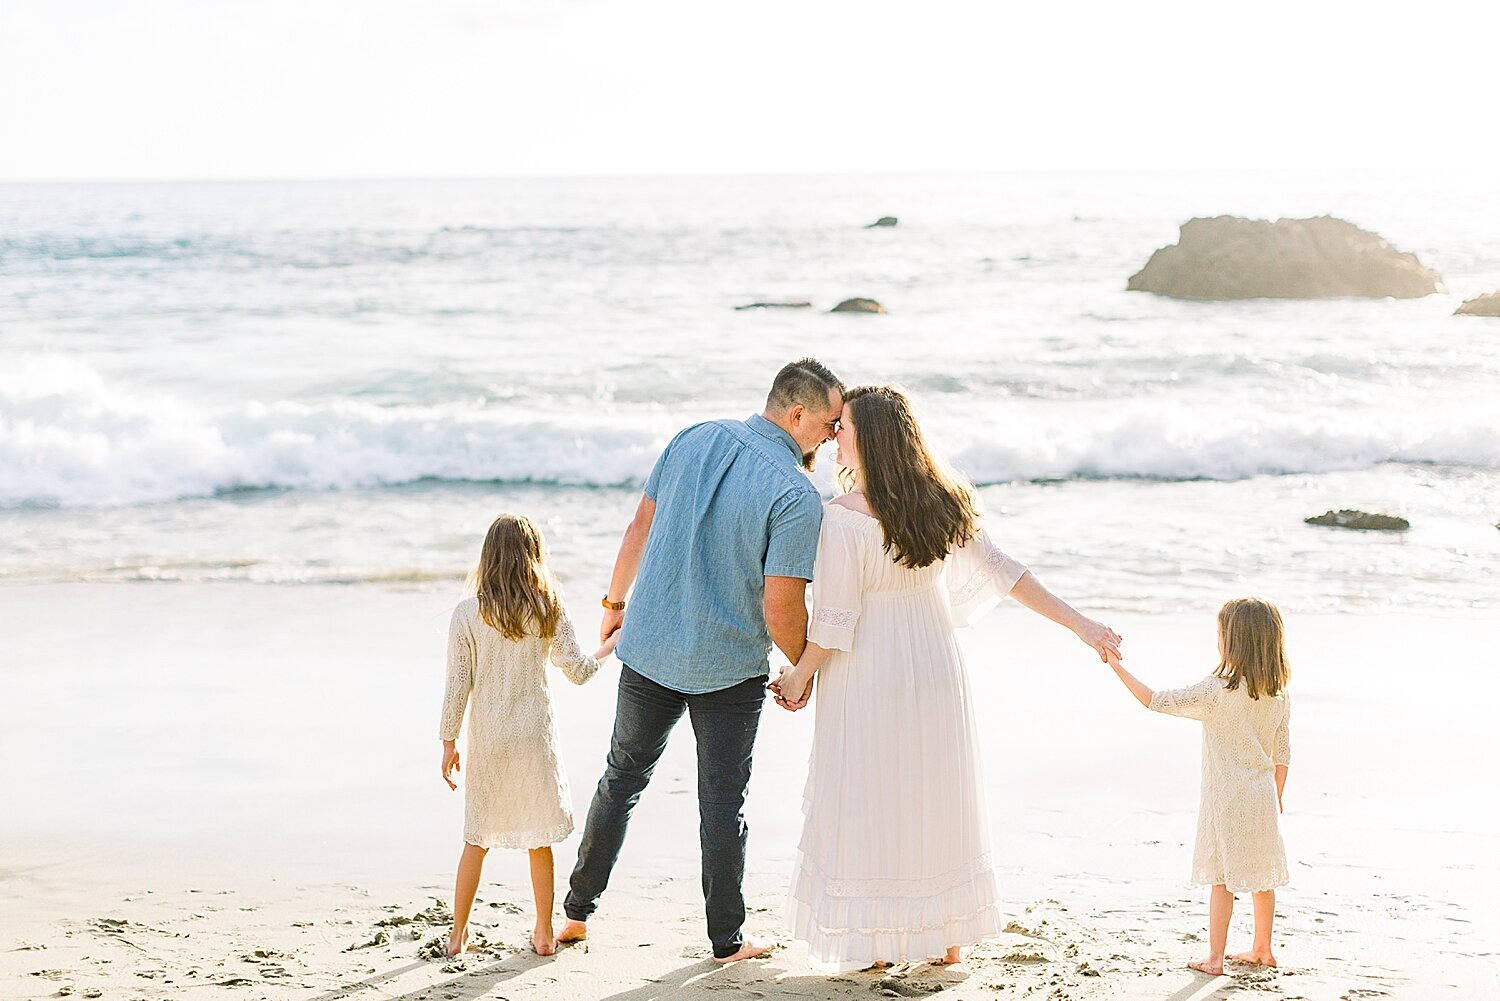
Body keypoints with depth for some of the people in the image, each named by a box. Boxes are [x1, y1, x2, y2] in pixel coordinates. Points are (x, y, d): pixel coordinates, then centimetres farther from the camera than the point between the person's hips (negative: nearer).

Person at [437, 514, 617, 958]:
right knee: (539, 837, 10)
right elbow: (578, 671, -2)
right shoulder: (549, 609, -6)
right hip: (534, 736, 0)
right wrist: (608, 648, 18)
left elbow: (457, 684, -6)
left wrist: (449, 742, 3)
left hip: (487, 739, 0)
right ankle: (544, 933, 16)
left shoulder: (467, 613, -8)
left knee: (476, 838, 10)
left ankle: (458, 934, 15)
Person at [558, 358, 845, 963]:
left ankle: (577, 911, 25)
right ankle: (727, 940, 18)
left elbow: (641, 527, 7)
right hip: (730, 668, -4)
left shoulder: (695, 439, -1)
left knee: (623, 776, 19)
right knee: (722, 800, 9)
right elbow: (781, 611, -20)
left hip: (649, 650, 5)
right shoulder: (797, 497, -18)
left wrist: (615, 602, 21)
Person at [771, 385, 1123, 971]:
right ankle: (949, 938, 25)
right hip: (935, 670, 6)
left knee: (866, 806, 7)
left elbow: (834, 621, -17)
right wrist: (1080, 624, 2)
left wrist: (799, 677, -1)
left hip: (867, 677, -5)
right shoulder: (941, 503, -2)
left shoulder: (842, 517, -20)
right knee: (937, 797, 16)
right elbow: (1002, 572, -2)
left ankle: (873, 944, 13)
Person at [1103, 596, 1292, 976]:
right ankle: (1262, 948, 27)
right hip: (1263, 797, 5)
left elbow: (1154, 701, -16)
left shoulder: (1216, 692, -18)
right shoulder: (1279, 695, -1)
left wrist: (1117, 666, -8)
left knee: (1222, 878, 2)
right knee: (1262, 875, 16)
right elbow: (1282, 753, 6)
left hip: (1226, 800, -5)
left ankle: (1214, 957, 5)